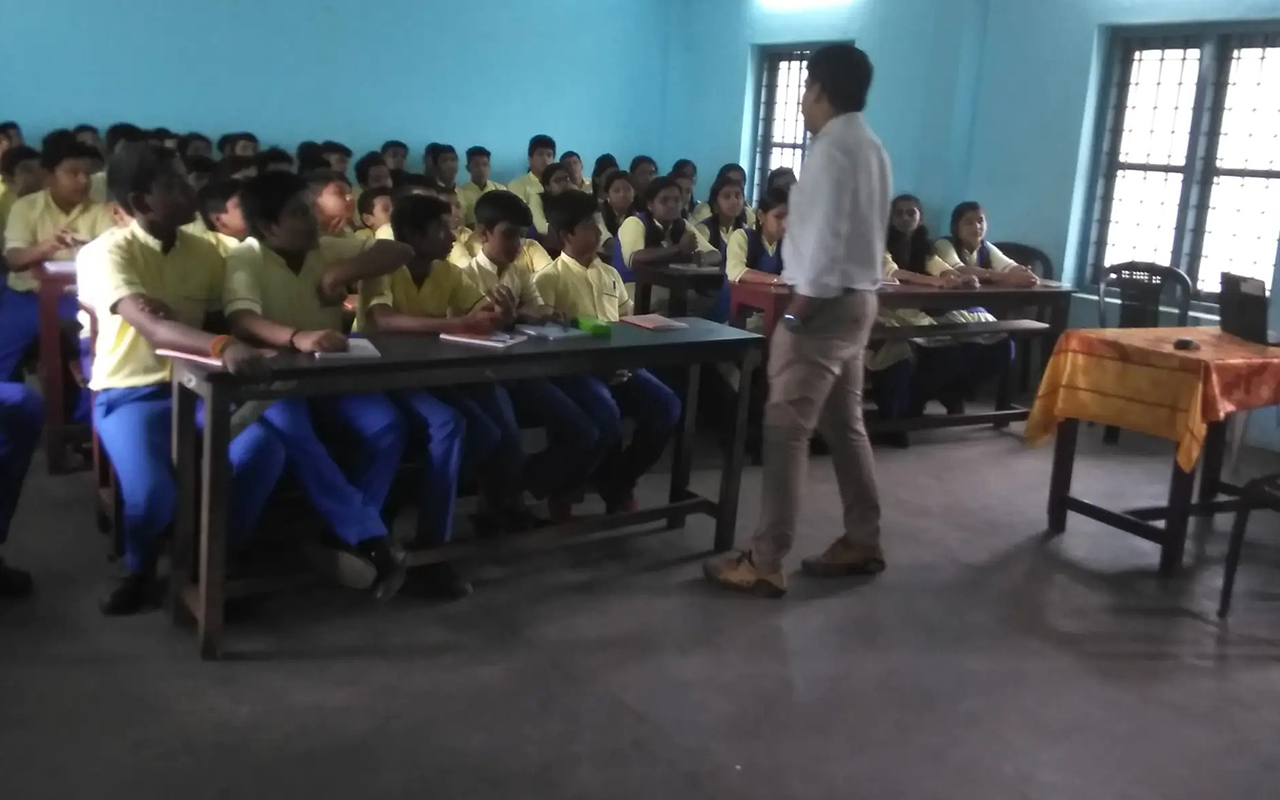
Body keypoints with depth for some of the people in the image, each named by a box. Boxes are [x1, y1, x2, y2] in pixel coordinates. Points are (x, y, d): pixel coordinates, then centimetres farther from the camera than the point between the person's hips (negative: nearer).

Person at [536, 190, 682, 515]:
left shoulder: (610, 274, 18)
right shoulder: (550, 278, -2)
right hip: (575, 367, -6)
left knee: (666, 406, -14)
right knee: (606, 414, -33)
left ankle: (620, 481, 7)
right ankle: (617, 492, -3)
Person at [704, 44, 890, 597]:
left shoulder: (832, 149, -15)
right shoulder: (871, 149, 14)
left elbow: (825, 242, -21)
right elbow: (854, 234, 13)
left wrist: (798, 311, -16)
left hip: (827, 302, -10)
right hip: (858, 298, 10)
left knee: (786, 431, -8)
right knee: (845, 425, 16)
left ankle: (764, 563, -4)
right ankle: (863, 542, 25)